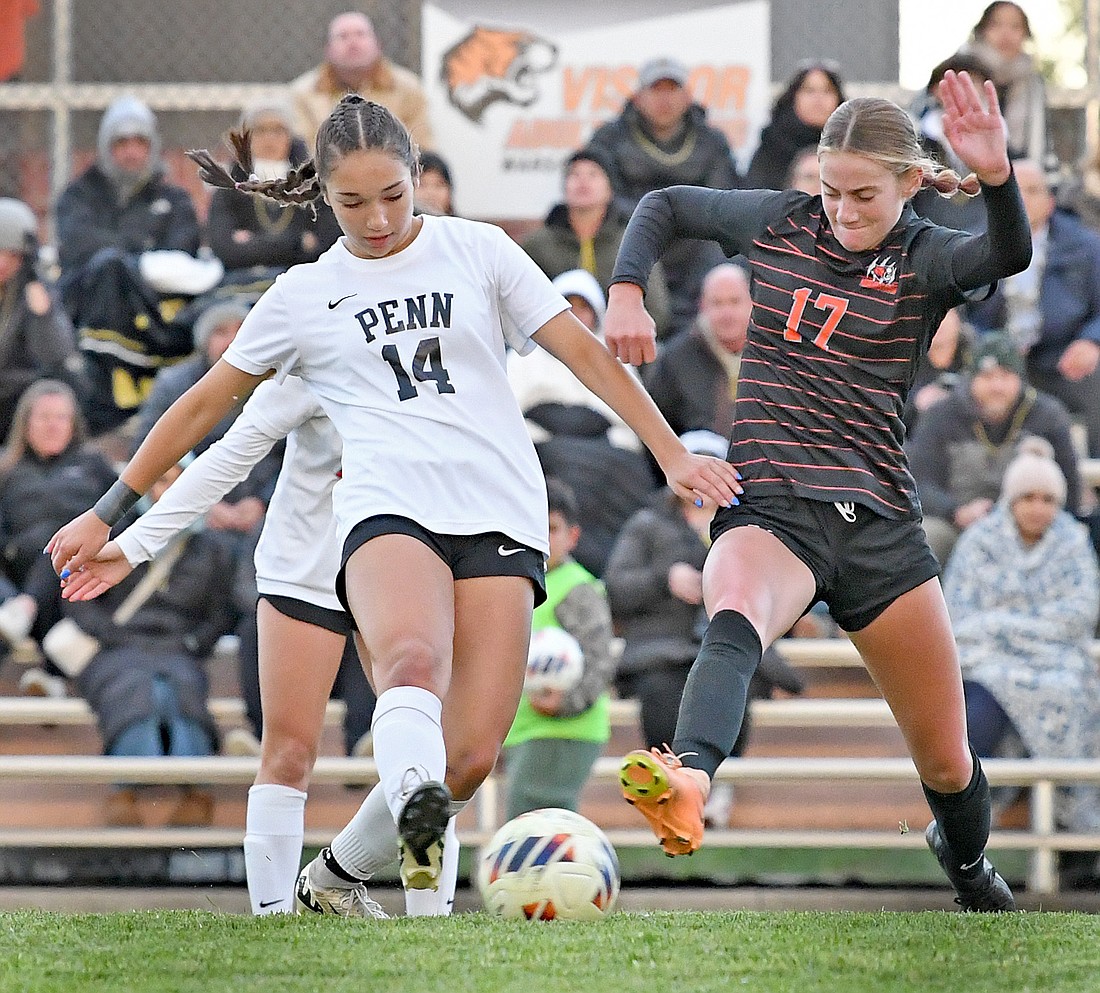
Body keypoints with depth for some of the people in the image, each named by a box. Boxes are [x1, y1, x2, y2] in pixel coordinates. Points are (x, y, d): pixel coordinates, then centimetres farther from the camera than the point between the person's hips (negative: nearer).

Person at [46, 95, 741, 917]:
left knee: (470, 757, -13)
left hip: (500, 511, 1)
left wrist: (671, 453, 3)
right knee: (414, 661, -36)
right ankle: (419, 813, -65)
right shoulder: (305, 295, 14)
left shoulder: (476, 250, 13)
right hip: (390, 507, -1)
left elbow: (583, 350, 12)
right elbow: (205, 405, 22)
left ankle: (333, 879, 7)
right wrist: (106, 515, 23)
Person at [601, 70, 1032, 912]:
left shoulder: (926, 259, -1)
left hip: (880, 519, 1)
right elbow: (664, 207, 23)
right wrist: (627, 294, 5)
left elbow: (1010, 253, -24)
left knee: (947, 762, 9)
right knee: (735, 619, -39)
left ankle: (969, 866, 43)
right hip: (770, 509, -1)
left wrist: (997, 177, -45)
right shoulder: (780, 223, 8)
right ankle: (690, 777, -67)